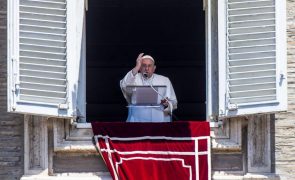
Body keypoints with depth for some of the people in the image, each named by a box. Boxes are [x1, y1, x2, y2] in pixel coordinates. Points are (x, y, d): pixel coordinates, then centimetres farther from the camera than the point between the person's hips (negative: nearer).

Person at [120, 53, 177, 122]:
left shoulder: (164, 80, 16)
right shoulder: (133, 78, 10)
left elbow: (173, 102, 12)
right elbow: (124, 86, -14)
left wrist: (167, 104, -11)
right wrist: (136, 68, -18)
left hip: (160, 119, 1)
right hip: (138, 119, -1)